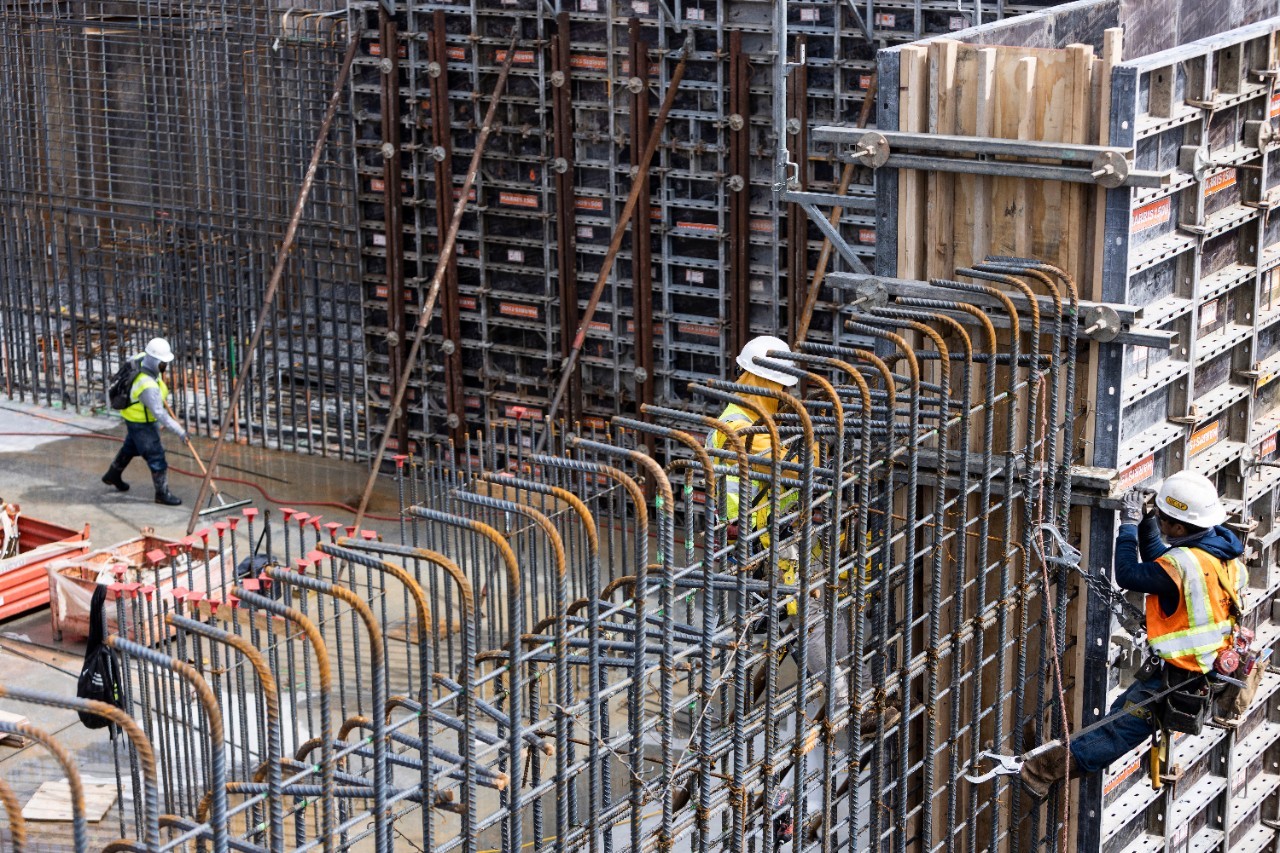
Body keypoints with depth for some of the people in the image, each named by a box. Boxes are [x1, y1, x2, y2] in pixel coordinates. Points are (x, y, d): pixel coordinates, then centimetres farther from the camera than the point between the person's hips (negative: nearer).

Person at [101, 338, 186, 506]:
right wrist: (179, 432, -34)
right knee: (155, 456, 0)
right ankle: (162, 493, 13)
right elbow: (160, 414, -37)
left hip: (134, 415, 10)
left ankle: (113, 475, 51)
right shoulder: (148, 386, -40)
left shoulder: (142, 358, -16)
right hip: (140, 423, -10)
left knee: (131, 447, 30)